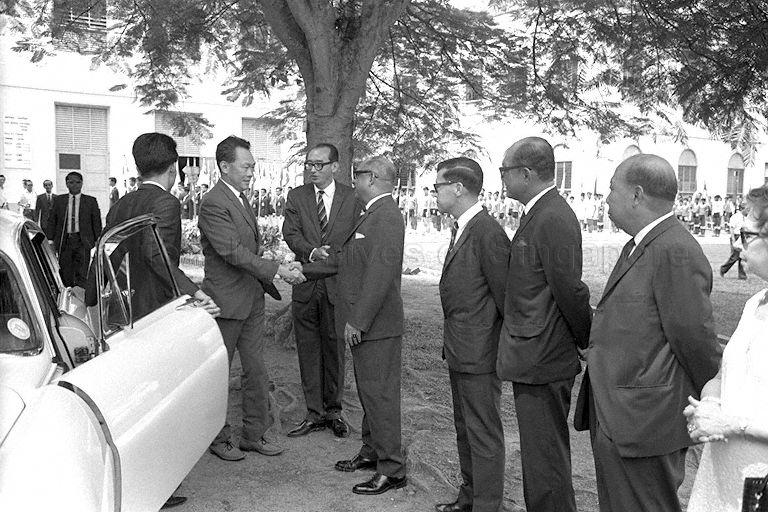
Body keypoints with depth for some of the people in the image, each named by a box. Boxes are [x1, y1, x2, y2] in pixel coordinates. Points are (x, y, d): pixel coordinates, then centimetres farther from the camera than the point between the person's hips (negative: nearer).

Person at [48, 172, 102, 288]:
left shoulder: (91, 201, 6)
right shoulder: (58, 200, 10)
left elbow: (97, 222, 6)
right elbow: (52, 221, 12)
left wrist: (98, 241, -1)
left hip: (82, 241, -2)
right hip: (64, 241, 2)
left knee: (81, 274, -10)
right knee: (66, 275, 4)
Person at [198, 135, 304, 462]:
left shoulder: (241, 198, 14)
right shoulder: (213, 204, -17)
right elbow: (233, 252, -24)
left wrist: (264, 280, 13)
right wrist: (278, 270, -25)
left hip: (253, 299, 9)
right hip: (226, 300, -9)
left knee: (257, 371, 12)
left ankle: (254, 434, 24)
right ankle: (218, 439, 21)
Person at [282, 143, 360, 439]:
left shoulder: (351, 198, 3)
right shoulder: (296, 197, 7)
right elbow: (291, 234, -4)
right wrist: (312, 252, -22)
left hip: (337, 284, -1)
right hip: (305, 285, 2)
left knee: (334, 349, 8)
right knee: (308, 351, 7)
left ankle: (333, 411, 24)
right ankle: (314, 414, 18)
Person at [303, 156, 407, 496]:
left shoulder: (386, 217, -18)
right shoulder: (372, 215, 14)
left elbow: (380, 275, -25)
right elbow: (345, 258, 23)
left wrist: (357, 321, -23)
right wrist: (305, 271, 26)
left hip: (376, 326, -10)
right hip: (363, 323, 10)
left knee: (380, 394, -2)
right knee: (368, 391, 19)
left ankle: (391, 470, 9)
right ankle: (372, 452, 34)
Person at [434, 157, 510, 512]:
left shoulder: (487, 233, -20)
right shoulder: (460, 229, 11)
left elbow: (505, 294, -18)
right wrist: (451, 343, 15)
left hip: (479, 353, -10)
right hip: (460, 350, 10)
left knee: (484, 435, 4)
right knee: (465, 430, 21)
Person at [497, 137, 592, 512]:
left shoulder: (554, 219, -21)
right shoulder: (539, 214, 12)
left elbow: (570, 290, -20)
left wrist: (587, 341, -8)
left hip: (543, 363, -10)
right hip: (533, 358, 10)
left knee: (546, 460, 2)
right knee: (539, 453, 21)